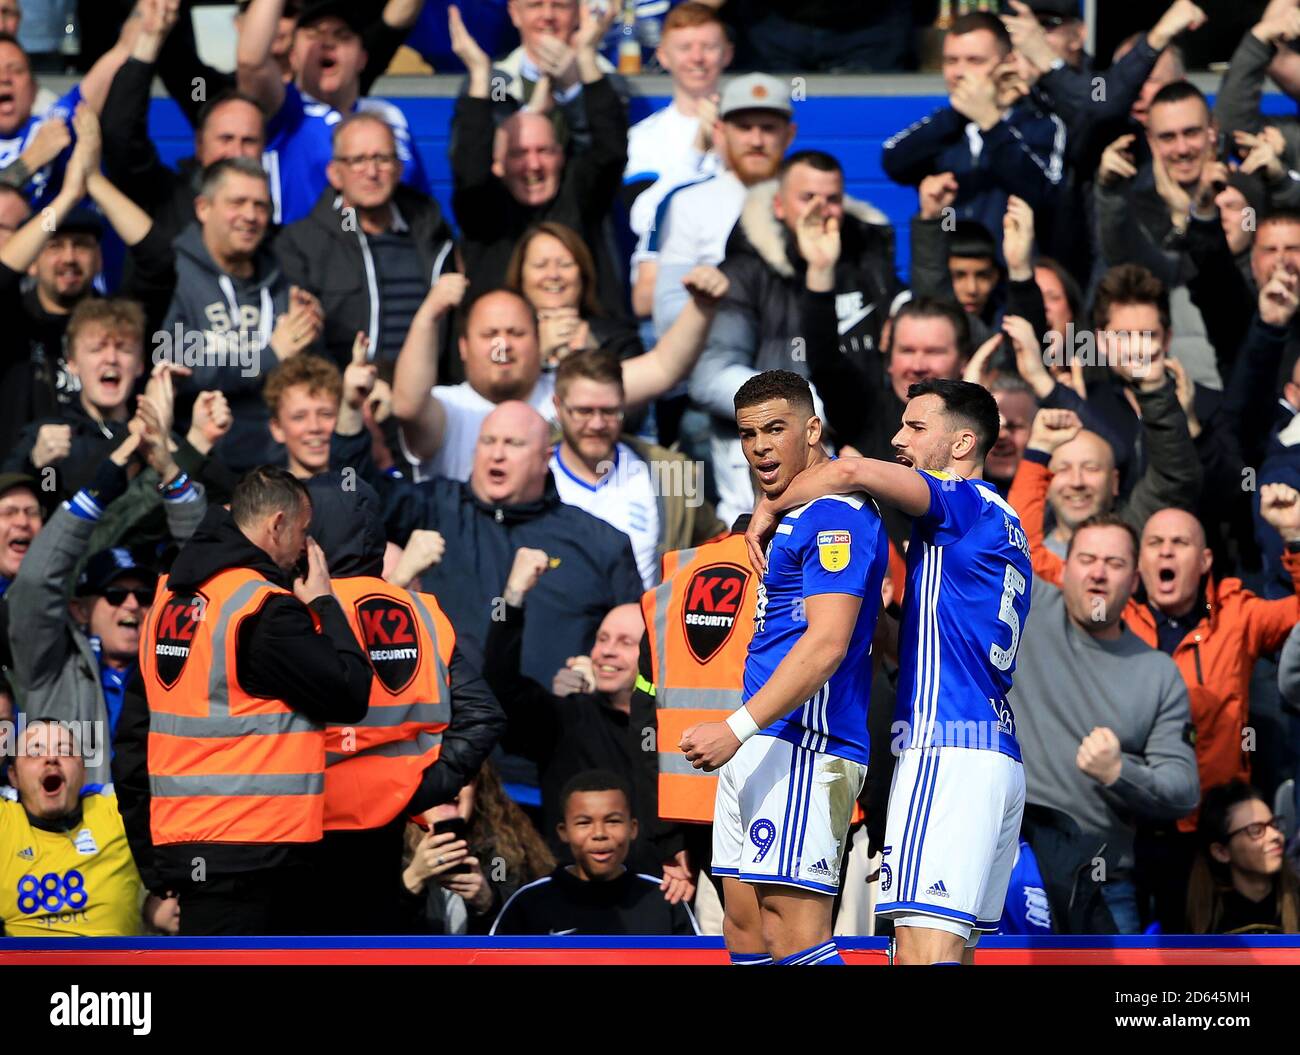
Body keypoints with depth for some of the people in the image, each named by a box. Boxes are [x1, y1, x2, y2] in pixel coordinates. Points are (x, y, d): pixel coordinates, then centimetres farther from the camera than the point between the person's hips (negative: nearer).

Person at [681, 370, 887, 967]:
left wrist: (737, 728, -27)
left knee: (794, 931, -18)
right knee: (745, 933, 8)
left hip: (801, 746, -11)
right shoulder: (789, 513, 20)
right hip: (760, 748, 11)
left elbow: (827, 644, -22)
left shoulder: (836, 515, -12)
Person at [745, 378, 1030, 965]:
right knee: (955, 951, 8)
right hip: (1000, 756, 10)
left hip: (946, 751, -10)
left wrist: (769, 510, -6)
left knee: (924, 949, -18)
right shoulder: (1004, 527, 24)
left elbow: (851, 473, -21)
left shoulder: (965, 501, -5)